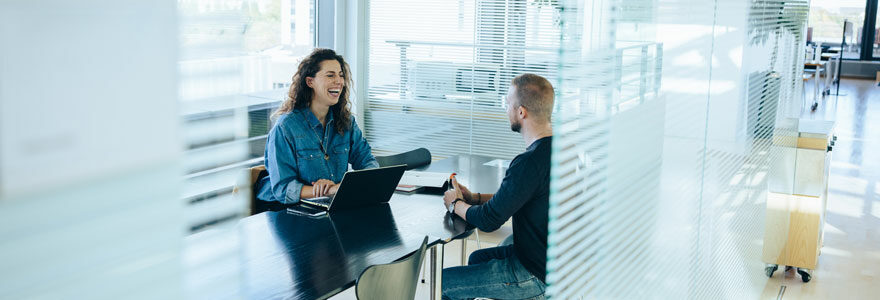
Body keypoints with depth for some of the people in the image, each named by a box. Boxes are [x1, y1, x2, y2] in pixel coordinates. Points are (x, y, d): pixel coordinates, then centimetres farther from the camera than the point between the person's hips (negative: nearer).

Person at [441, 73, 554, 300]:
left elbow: (488, 221, -21)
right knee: (477, 257, 31)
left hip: (536, 276, -10)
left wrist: (456, 204, -1)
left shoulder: (530, 162, -29)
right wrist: (474, 197, 10)